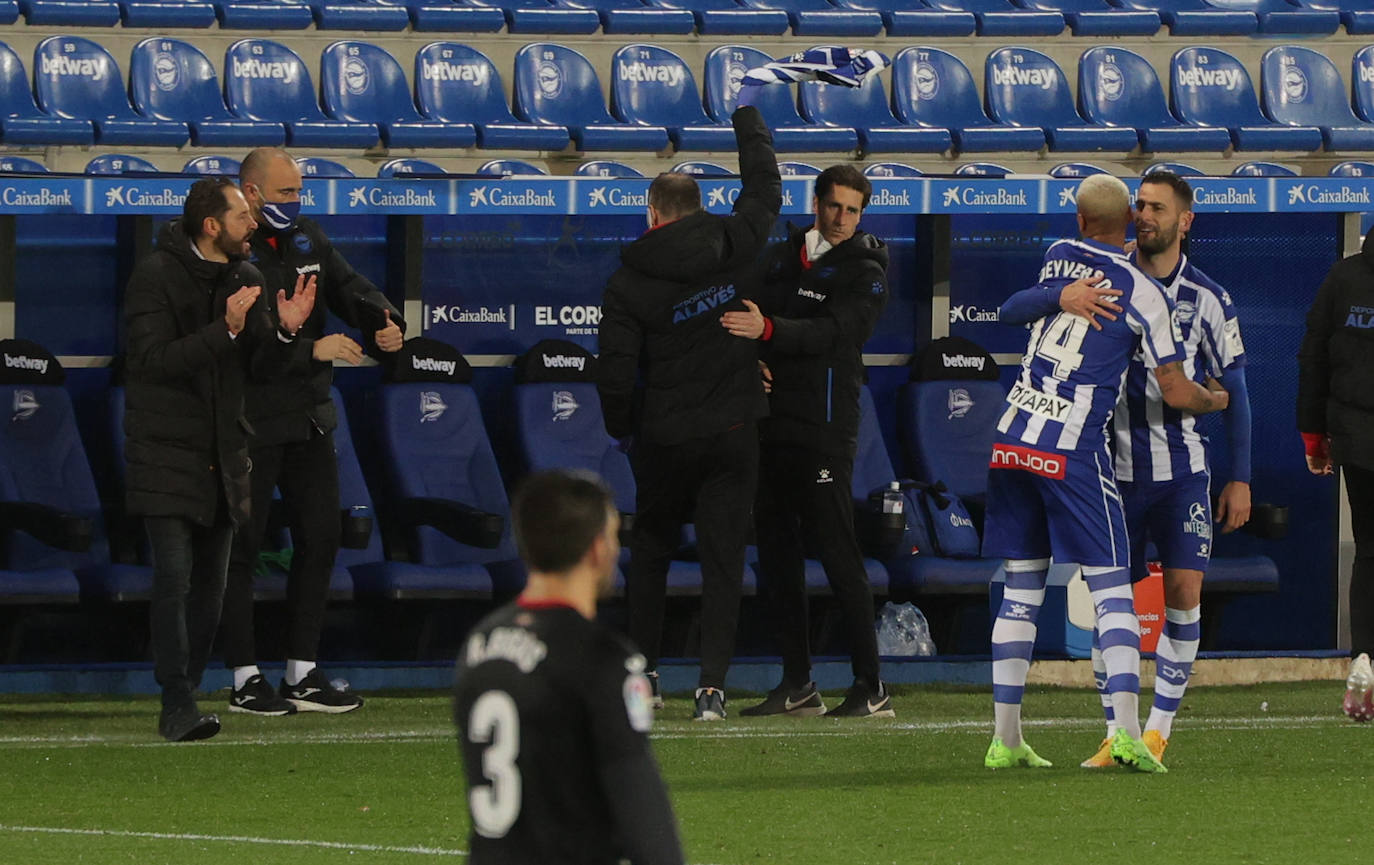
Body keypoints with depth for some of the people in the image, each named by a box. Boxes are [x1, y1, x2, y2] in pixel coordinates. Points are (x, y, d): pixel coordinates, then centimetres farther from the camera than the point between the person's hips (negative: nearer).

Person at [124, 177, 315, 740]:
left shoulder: (243, 277, 9)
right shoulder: (155, 276, -10)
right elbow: (154, 358, -20)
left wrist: (284, 329, -10)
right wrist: (225, 331, -29)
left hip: (223, 455, 7)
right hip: (167, 454, -7)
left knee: (210, 584, 7)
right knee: (175, 577, -14)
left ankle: (181, 703, 14)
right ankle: (177, 704, -15)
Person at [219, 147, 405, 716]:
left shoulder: (307, 239, 10)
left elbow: (349, 287, 2)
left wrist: (382, 320, -20)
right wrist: (312, 350, -28)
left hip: (309, 416, 8)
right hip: (250, 423, -8)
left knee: (320, 536, 11)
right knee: (243, 545, -1)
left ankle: (303, 674, 19)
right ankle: (245, 679, 6)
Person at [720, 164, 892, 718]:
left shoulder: (865, 272, 0)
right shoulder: (779, 259, 17)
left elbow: (831, 332, -16)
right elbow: (749, 319, 17)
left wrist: (768, 330, -31)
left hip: (823, 429, -6)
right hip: (770, 422, 6)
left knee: (837, 553, -10)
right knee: (776, 551, 7)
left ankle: (871, 687, -8)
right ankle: (798, 683, 13)